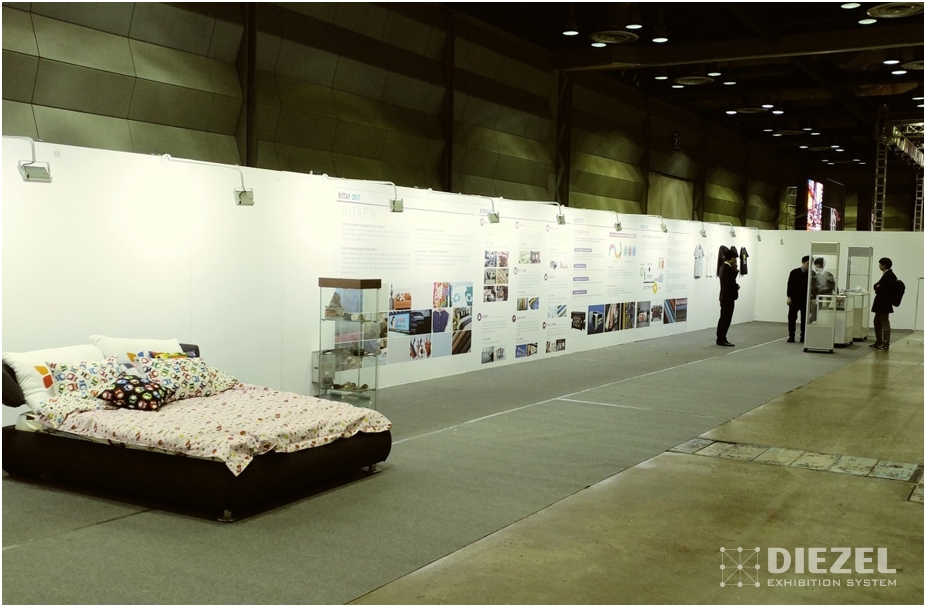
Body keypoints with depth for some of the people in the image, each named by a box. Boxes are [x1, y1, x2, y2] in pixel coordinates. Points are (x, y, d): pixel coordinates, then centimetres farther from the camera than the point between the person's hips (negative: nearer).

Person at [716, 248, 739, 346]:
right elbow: (729, 283, -26)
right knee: (726, 319, -5)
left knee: (724, 319, 13)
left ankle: (720, 339, 18)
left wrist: (735, 269, 6)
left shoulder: (724, 267, 12)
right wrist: (737, 286, -9)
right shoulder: (727, 268, -19)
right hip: (728, 297, -10)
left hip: (725, 297, 10)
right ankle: (722, 339, -2)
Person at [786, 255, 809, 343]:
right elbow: (790, 285, -2)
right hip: (794, 299, -1)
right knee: (792, 318, 0)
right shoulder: (794, 272, -1)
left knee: (804, 319, 5)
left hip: (805, 300, 2)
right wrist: (789, 297, -8)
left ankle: (803, 337, 12)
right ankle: (791, 337, 7)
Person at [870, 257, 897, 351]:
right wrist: (878, 287, 0)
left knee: (884, 323, -4)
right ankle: (878, 342, 25)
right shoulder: (886, 274, 13)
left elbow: (886, 290, -22)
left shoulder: (889, 275, -17)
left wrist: (878, 288, -8)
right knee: (877, 322, 16)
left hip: (884, 303, -10)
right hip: (880, 303, 10)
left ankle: (886, 344, 2)